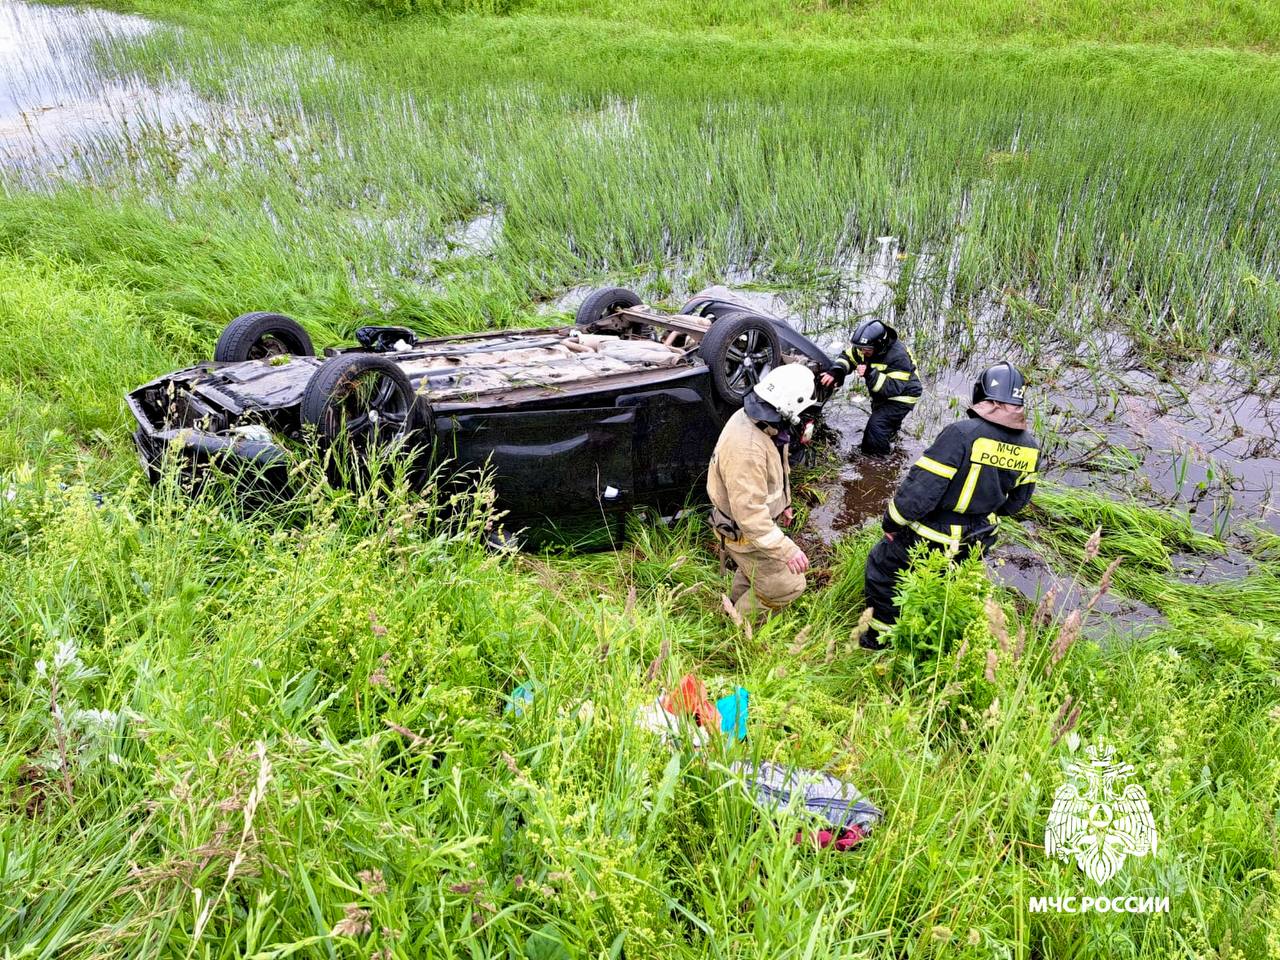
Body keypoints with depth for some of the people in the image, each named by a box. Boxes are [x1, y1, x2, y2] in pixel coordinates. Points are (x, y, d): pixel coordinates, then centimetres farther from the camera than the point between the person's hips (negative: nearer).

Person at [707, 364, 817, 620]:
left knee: (753, 570, 32)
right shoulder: (746, 447, -40)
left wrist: (783, 503, 22)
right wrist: (787, 550, -35)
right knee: (786, 585, 5)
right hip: (744, 531, -9)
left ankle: (738, 606, 57)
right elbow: (749, 512, -38)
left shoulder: (756, 418, -8)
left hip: (757, 516, 9)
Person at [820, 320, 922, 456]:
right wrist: (835, 372, -30)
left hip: (902, 395, -8)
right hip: (883, 395, 9)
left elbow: (894, 388, -40)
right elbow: (847, 358, -7)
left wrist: (870, 374, -51)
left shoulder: (898, 356, -36)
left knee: (877, 425, -21)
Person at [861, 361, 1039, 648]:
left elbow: (920, 489, -28)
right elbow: (1018, 499, 10)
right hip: (976, 543, 6)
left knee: (881, 567, 17)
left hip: (932, 539, -6)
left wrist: (892, 521, -11)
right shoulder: (1030, 447, -6)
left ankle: (881, 637, 27)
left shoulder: (963, 433, -29)